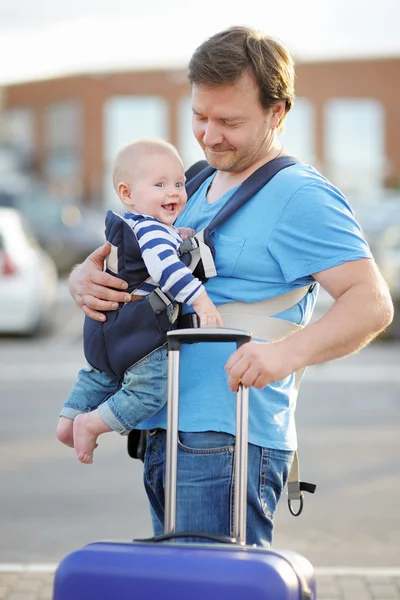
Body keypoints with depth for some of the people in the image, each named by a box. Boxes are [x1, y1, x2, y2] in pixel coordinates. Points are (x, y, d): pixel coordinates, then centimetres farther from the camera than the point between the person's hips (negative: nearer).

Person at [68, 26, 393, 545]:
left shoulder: (302, 196, -7)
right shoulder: (191, 189, 19)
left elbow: (372, 303, -18)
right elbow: (112, 268, 21)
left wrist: (288, 352, -35)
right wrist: (85, 281, -4)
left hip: (229, 443, -8)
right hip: (162, 437, 9)